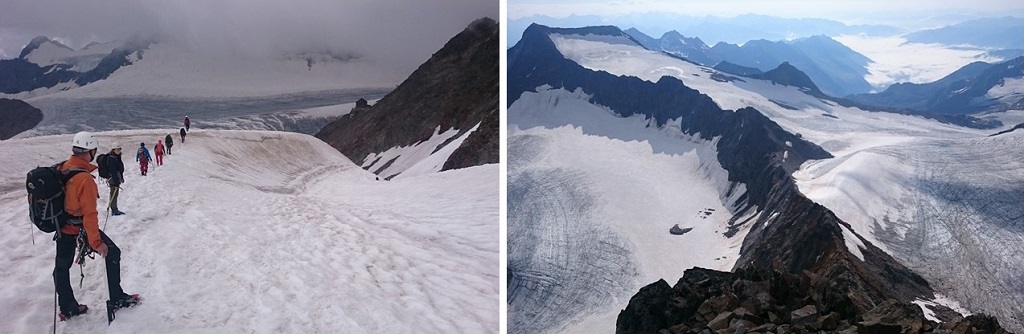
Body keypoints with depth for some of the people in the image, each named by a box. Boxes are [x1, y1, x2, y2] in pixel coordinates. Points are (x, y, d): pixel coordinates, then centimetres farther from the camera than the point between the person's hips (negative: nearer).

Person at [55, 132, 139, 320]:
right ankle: (117, 299, 14)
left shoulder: (62, 169, -4)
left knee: (62, 266, 16)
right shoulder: (85, 178, -27)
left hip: (62, 226, 8)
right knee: (112, 253, 9)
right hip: (81, 228, -8)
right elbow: (89, 213, -26)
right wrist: (96, 242, -21)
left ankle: (67, 307, 30)